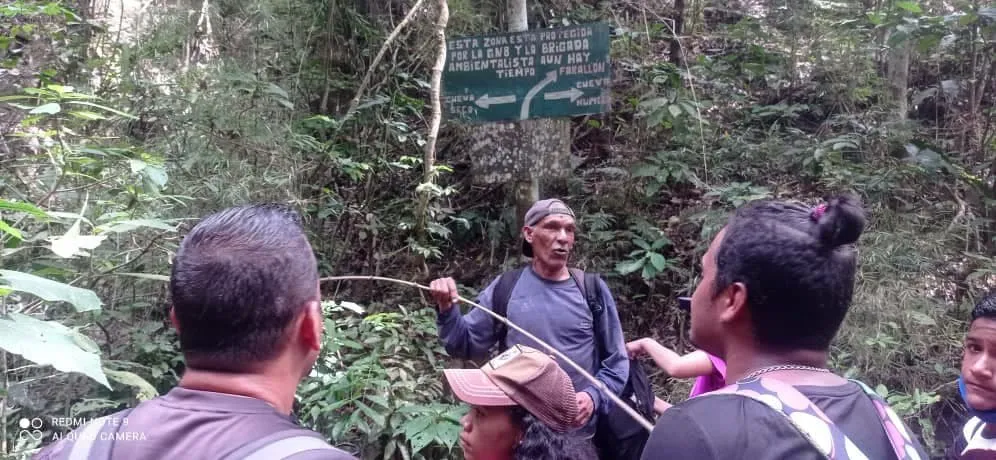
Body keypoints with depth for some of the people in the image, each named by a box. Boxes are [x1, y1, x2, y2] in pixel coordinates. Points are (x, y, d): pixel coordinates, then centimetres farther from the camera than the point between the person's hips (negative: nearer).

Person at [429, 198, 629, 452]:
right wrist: (447, 310, -14)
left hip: (578, 434, 0)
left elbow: (616, 361, 1)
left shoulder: (592, 290, -4)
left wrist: (594, 397, -15)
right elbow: (467, 346, 2)